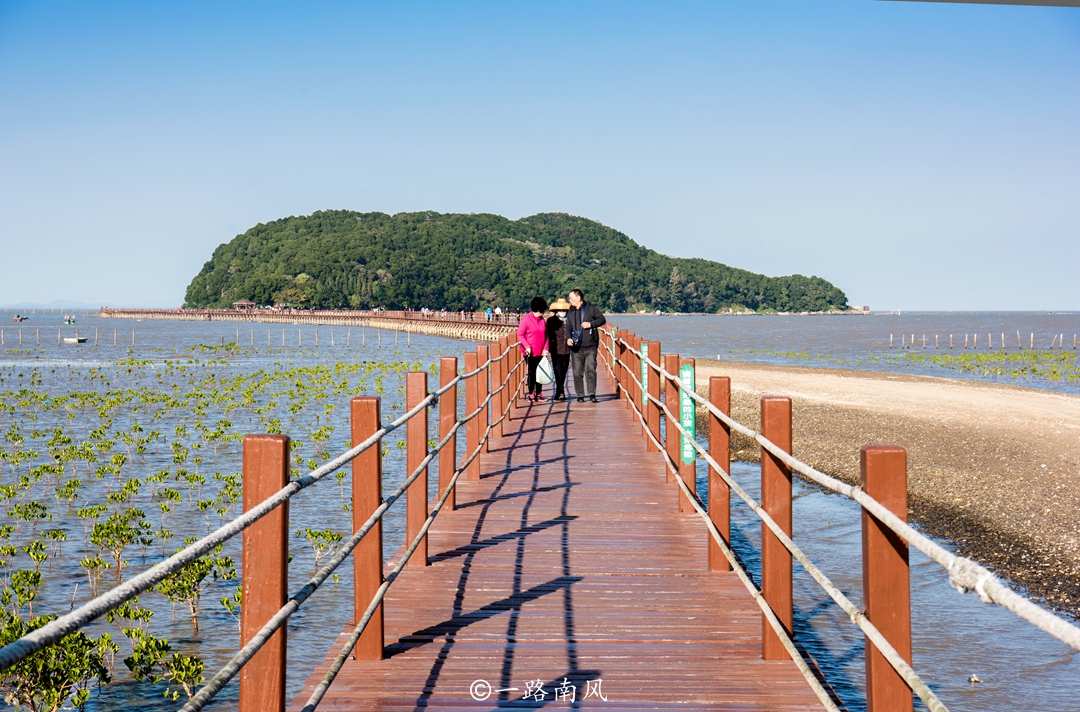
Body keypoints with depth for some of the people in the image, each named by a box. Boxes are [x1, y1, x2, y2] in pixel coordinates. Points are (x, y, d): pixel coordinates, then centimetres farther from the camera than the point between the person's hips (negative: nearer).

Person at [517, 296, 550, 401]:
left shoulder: (542, 320, 8)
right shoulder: (526, 319, -9)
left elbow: (546, 335, 12)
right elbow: (520, 334, -10)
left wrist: (545, 348, 1)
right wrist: (527, 346, -18)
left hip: (540, 352, 5)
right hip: (530, 353, -5)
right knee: (531, 373, 1)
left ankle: (539, 393, 16)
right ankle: (531, 394, 11)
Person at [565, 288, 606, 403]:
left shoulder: (591, 308, 3)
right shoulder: (570, 313, 15)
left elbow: (602, 319, 2)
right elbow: (568, 327, 14)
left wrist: (591, 324, -12)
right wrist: (568, 338, -5)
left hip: (590, 347, -3)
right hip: (576, 348, 4)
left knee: (591, 369, -10)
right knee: (577, 372, 2)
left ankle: (592, 394, -6)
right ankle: (580, 395, 9)